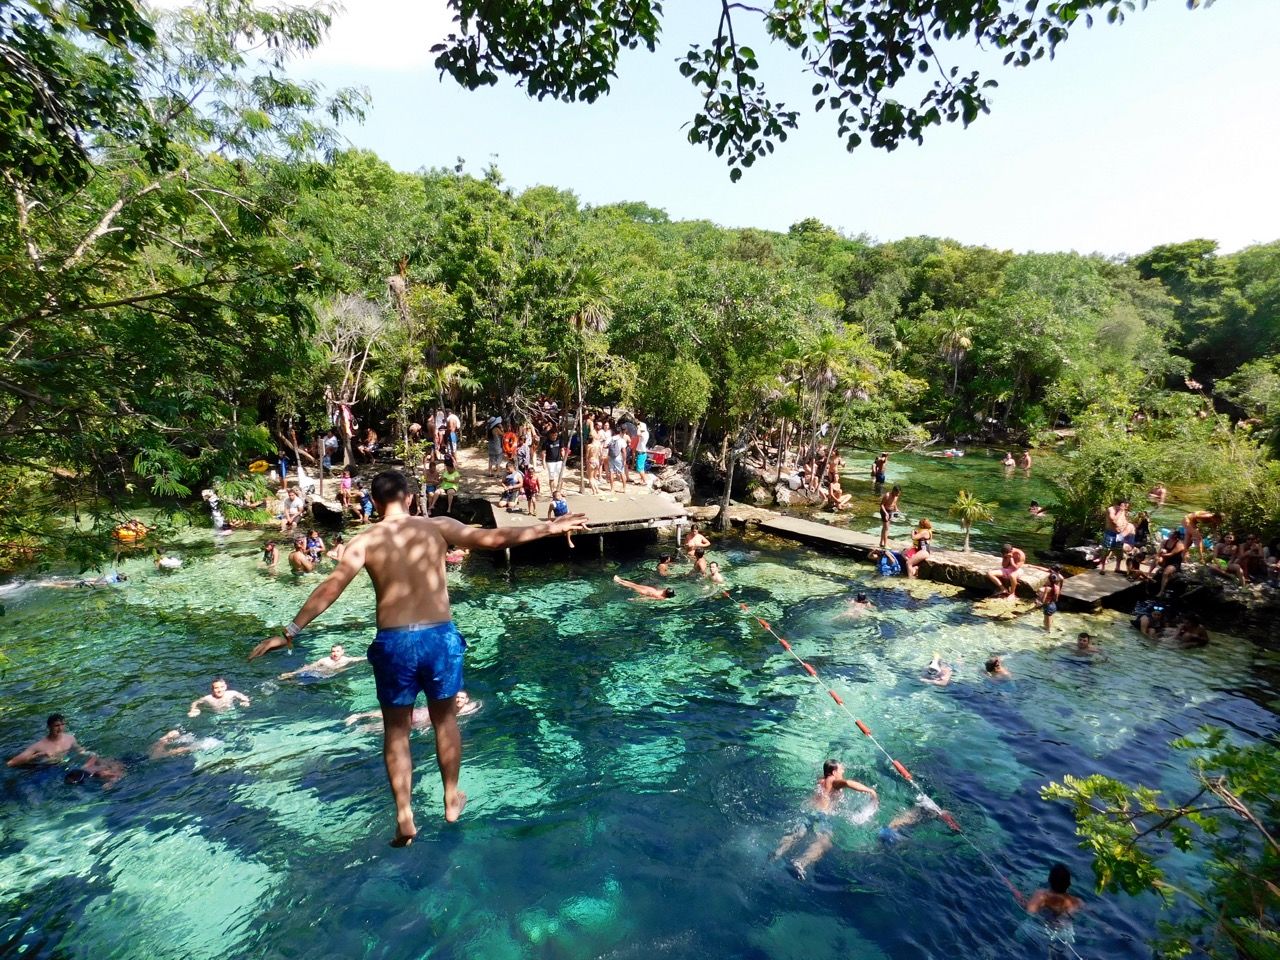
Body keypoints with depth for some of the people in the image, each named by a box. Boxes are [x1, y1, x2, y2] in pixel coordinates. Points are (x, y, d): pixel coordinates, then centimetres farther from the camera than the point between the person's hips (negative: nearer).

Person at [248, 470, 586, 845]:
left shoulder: (366, 542, -1)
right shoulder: (437, 527, -3)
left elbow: (330, 589, -7)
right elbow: (493, 539, -8)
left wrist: (290, 632, 2)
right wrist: (550, 528, -2)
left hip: (394, 641, 0)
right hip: (440, 635, 1)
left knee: (396, 730, 18)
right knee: (445, 718, 21)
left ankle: (405, 818, 20)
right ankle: (452, 800, 35)